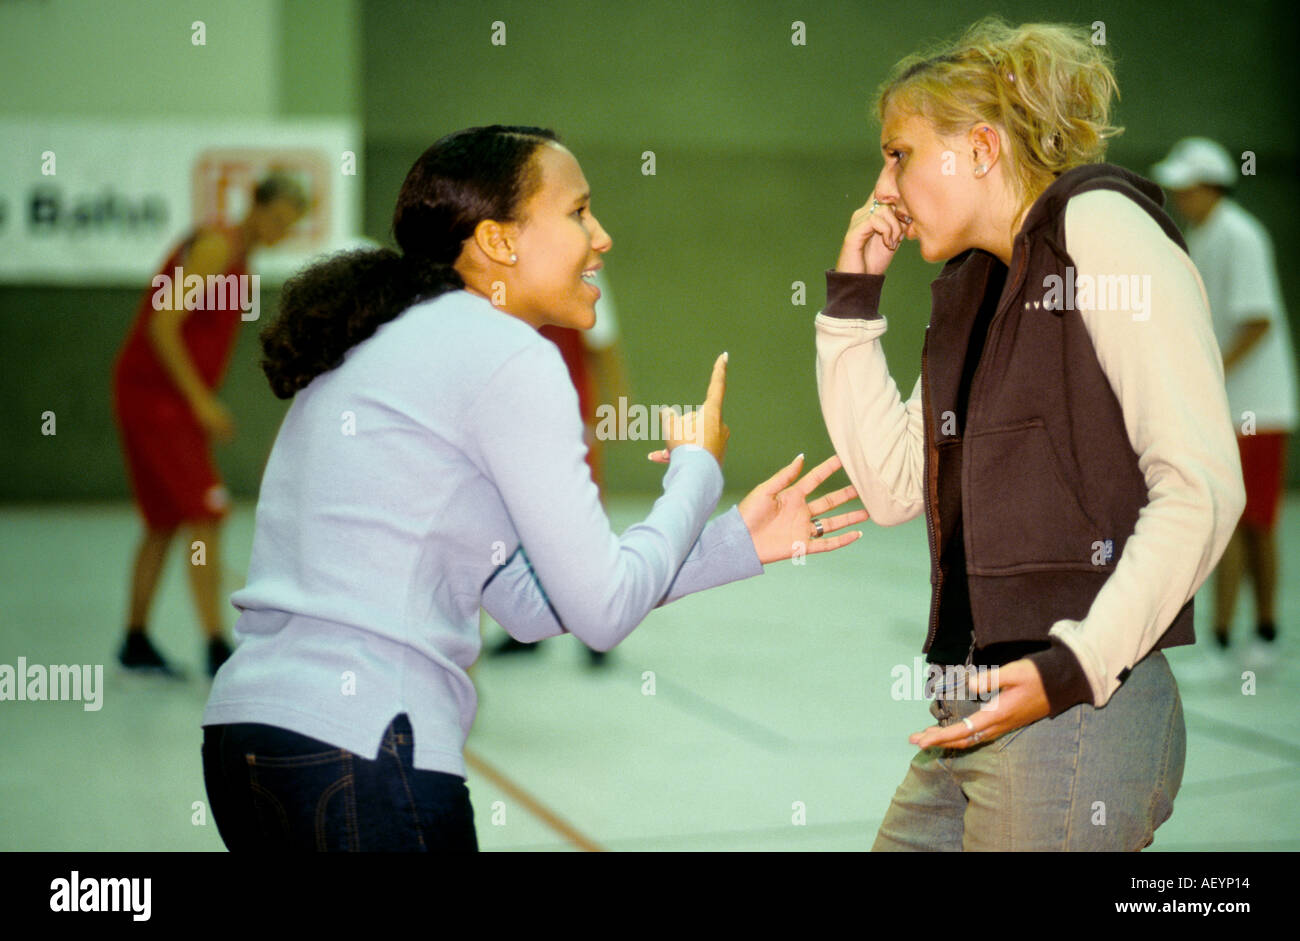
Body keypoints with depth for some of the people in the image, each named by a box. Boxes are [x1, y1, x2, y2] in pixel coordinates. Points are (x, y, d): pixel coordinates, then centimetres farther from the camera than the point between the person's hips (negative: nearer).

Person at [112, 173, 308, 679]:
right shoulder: (216, 245, -14)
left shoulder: (239, 258, 15)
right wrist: (201, 400, -22)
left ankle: (136, 644, 23)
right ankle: (217, 650, -16)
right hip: (154, 395, -10)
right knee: (207, 517, -14)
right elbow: (162, 325, -21)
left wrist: (202, 402, 16)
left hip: (170, 401, 10)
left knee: (165, 525, 14)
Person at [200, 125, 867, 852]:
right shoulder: (507, 356, -9)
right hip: (361, 754, -9)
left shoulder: (398, 345, 18)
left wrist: (737, 542, 19)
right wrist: (697, 468, 8)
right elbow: (603, 611, -9)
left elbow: (529, 602, 17)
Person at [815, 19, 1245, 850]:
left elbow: (1203, 485, -15)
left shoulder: (1099, 228, -7)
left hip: (1077, 712, -8)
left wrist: (1075, 667, -20)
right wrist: (853, 299, 12)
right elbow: (894, 487, 15)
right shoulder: (973, 285, 18)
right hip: (975, 718, 8)